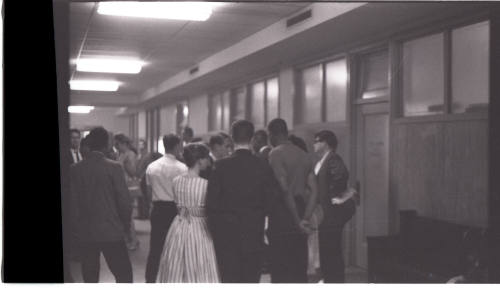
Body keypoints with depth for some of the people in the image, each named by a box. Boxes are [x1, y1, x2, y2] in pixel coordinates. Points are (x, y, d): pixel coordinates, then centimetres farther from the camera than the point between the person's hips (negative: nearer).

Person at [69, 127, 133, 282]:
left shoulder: (75, 169, -2)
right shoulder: (114, 167, -10)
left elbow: (72, 202, 1)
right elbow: (124, 200, -9)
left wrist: (76, 228, 13)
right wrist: (126, 224, 7)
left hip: (85, 233, 3)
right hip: (111, 231, -3)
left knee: (90, 277, 12)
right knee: (124, 274, 5)